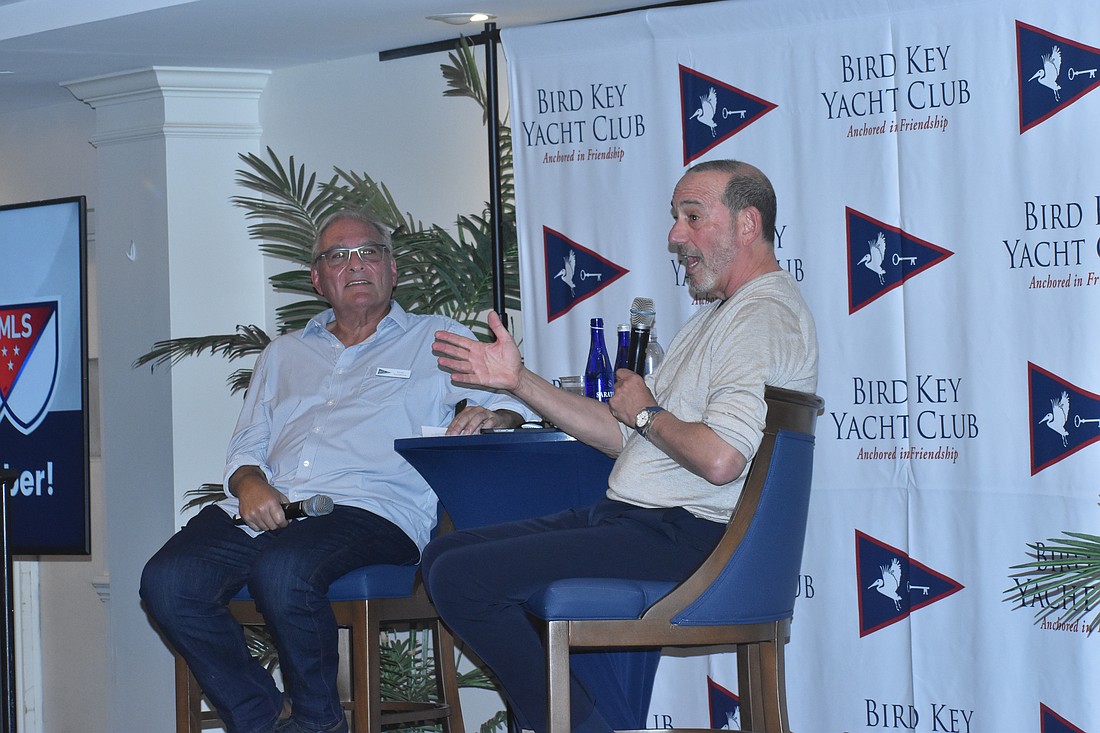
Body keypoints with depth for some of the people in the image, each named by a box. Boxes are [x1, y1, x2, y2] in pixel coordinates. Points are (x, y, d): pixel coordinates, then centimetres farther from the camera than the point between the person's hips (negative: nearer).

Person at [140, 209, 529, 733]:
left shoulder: (436, 341, 19)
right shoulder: (284, 354, 31)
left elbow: (512, 406, 9)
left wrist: (487, 417, -17)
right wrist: (250, 483, 0)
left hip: (371, 508, -4)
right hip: (266, 508, 5)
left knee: (282, 571, -37)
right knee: (166, 582, -24)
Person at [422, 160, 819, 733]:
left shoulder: (765, 314, -13)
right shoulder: (717, 313, 22)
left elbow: (720, 459, -27)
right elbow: (627, 437, 20)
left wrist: (646, 411, -8)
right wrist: (519, 380, 16)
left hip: (685, 536, -11)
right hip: (629, 516, 11)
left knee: (460, 578, -19)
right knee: (445, 554, 9)